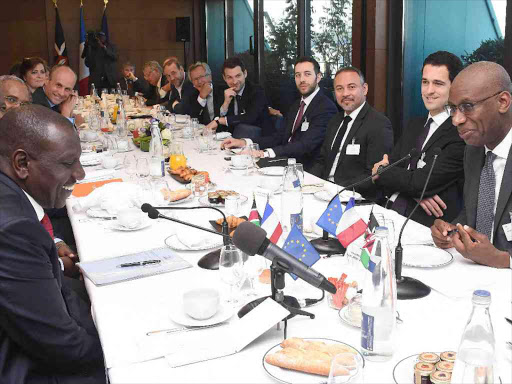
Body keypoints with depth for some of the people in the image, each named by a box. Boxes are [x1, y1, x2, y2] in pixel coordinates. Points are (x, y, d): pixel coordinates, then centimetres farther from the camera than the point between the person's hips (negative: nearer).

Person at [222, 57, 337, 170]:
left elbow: (306, 144, -24)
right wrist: (244, 142, -4)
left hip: (306, 169, -7)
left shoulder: (326, 107, -13)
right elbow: (279, 136, 11)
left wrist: (265, 153, -35)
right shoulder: (296, 105, 17)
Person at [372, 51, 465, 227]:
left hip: (426, 225, -6)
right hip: (390, 213, 7)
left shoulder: (462, 133, -10)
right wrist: (416, 193, -12)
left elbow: (419, 182, -16)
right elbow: (388, 163, 7)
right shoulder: (414, 125, 15)